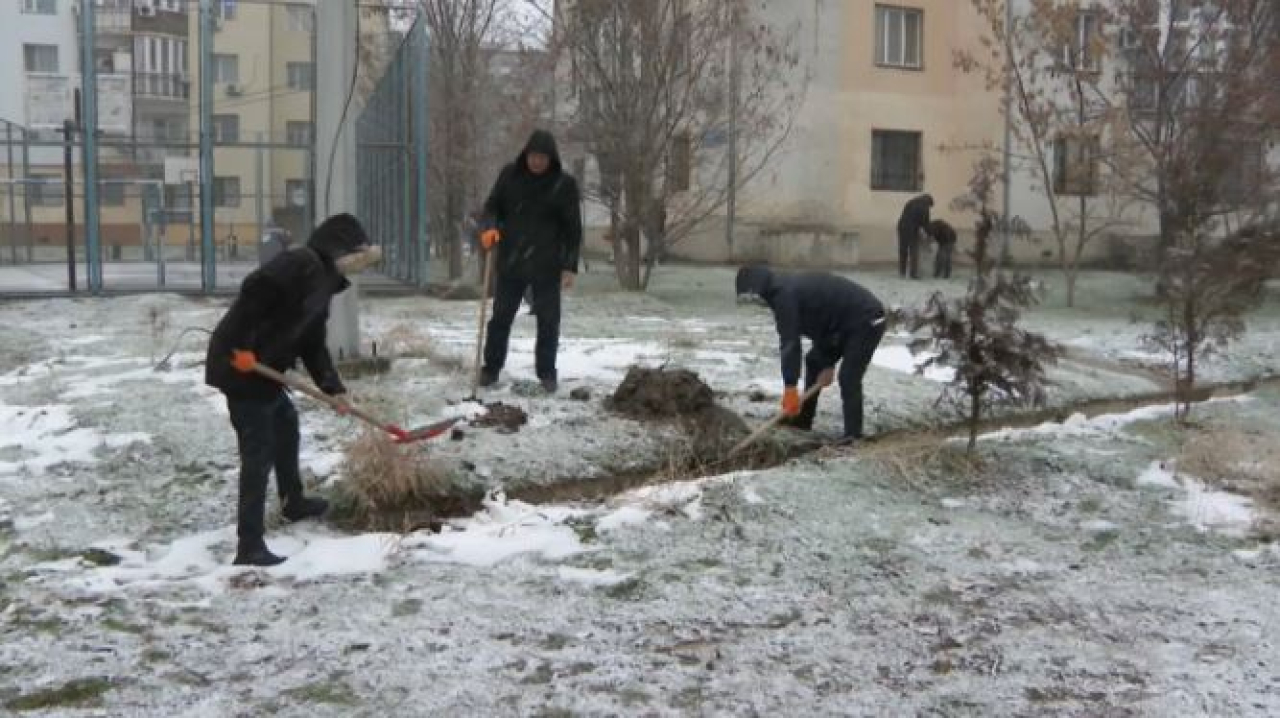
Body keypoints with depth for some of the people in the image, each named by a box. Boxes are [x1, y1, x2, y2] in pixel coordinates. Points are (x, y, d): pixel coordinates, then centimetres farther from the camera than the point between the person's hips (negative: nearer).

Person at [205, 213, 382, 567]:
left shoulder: (322, 282, 16)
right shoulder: (302, 263, -14)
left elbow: (312, 344, 19)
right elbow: (254, 288, -27)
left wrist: (333, 387, 11)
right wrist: (241, 347, -25)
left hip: (263, 368, 11)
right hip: (240, 366, -11)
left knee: (286, 423, 27)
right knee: (259, 452, -7)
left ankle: (293, 501, 48)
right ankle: (249, 545, -3)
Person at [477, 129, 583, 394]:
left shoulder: (564, 184, -6)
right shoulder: (510, 174, 0)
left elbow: (573, 228, -4)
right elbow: (492, 205, 9)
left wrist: (570, 265, -8)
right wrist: (490, 227, -13)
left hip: (546, 264, -2)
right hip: (510, 260, 2)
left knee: (548, 320, 5)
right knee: (500, 316, 9)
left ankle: (546, 372, 18)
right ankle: (491, 367, 22)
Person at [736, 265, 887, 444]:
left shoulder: (784, 295, -22)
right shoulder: (792, 288, 9)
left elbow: (789, 343, -26)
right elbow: (820, 327, 13)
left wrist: (790, 387, -26)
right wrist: (827, 365, 7)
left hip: (867, 322, -11)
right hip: (847, 323, 11)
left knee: (848, 377, -18)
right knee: (814, 361, 16)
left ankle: (853, 434, -14)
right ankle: (803, 419, 23)